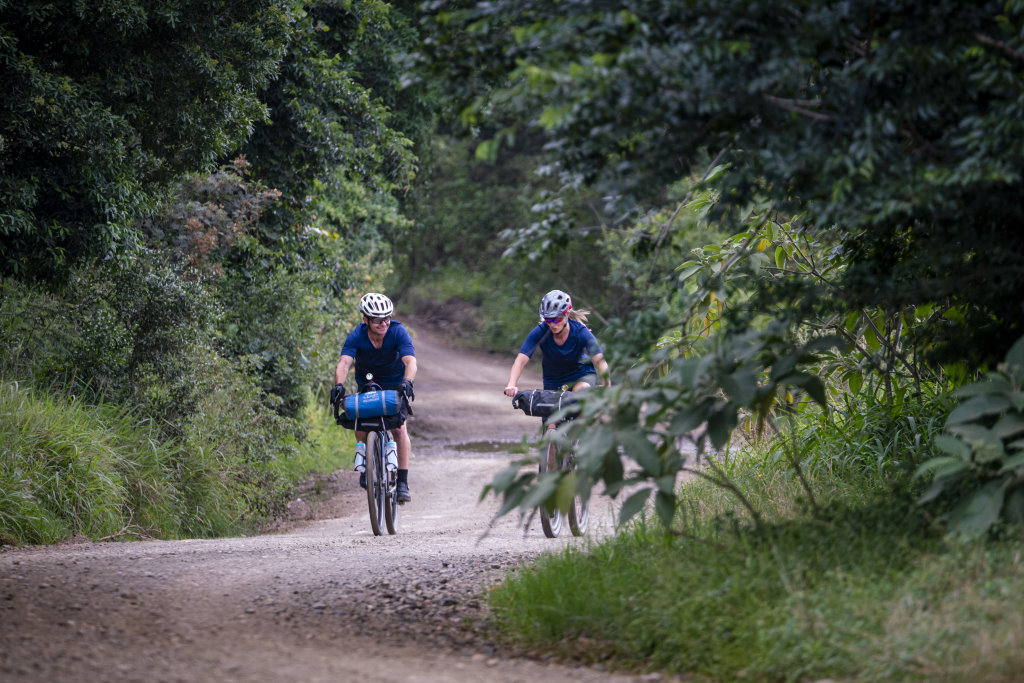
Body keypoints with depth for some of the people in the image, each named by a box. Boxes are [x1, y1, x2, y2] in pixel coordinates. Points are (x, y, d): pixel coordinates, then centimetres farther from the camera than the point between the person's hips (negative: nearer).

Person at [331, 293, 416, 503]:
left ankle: (403, 482, -13)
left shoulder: (398, 332, -26)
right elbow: (344, 363, -38)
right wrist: (339, 385, -57)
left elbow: (410, 361, -38)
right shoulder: (357, 336, -24)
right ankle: (364, 467, 4)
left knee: (399, 428, -15)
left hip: (395, 384, -2)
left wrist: (407, 382, -58)